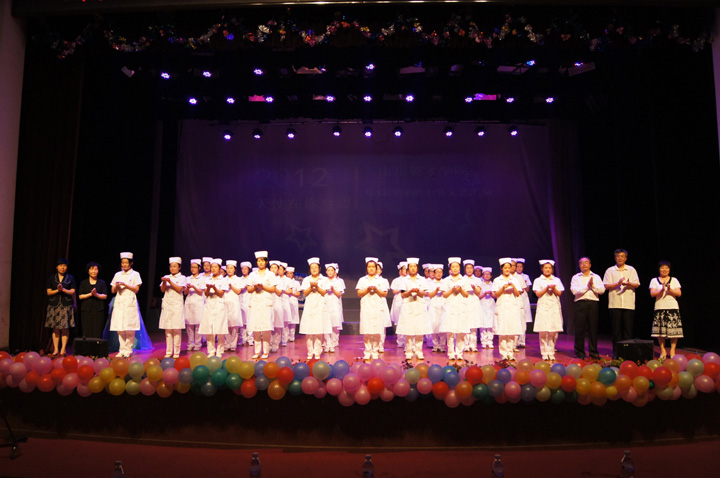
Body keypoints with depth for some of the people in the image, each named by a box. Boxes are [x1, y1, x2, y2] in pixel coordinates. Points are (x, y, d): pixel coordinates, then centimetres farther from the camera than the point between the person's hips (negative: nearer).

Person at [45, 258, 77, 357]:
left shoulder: (70, 278, 8)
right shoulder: (51, 278, 10)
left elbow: (73, 292, 2)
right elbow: (49, 292, 5)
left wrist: (63, 289, -11)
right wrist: (57, 290, -10)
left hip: (66, 305, -1)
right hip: (54, 305, 1)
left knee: (65, 328, -4)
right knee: (55, 328, 0)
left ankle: (63, 349, 1)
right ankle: (55, 349, 5)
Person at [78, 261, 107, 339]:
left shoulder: (102, 283, 9)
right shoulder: (83, 283, 11)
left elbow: (105, 296, 2)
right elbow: (80, 296, 3)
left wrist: (96, 294, -15)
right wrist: (90, 294, -11)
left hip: (98, 310, -1)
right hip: (86, 310, 1)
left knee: (98, 332, -5)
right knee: (87, 331, -2)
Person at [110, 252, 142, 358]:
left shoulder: (135, 274, 6)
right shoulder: (118, 275, 16)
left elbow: (136, 289, -1)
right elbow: (113, 291, 15)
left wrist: (125, 284, -11)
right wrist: (117, 286, -6)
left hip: (130, 303, -4)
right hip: (119, 303, 4)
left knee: (129, 329, -8)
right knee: (119, 328, -1)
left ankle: (128, 351, 0)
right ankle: (122, 350, 7)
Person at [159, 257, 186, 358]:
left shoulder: (182, 278, 4)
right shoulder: (167, 277, 14)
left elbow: (180, 289, -8)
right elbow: (163, 290, 6)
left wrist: (170, 281, -14)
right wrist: (164, 282, -11)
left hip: (177, 304, -3)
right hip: (167, 304, 4)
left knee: (177, 329, -5)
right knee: (168, 329, 3)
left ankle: (176, 352, 1)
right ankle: (168, 352, 10)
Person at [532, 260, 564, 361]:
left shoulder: (557, 280, 14)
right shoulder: (538, 280, 8)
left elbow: (559, 293, 7)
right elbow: (538, 293, -1)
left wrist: (554, 288, -11)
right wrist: (547, 288, -12)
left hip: (554, 307, 2)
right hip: (543, 307, -2)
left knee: (553, 332, -2)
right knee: (543, 332, -5)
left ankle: (551, 353, 8)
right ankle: (544, 353, 3)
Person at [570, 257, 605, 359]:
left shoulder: (596, 277, 14)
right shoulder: (576, 277, 10)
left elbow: (602, 290, 3)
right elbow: (574, 290, -6)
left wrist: (593, 285, -9)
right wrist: (587, 286, -9)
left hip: (593, 304, 1)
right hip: (580, 304, -1)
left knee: (593, 328, 1)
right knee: (580, 328, -2)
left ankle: (593, 352, 11)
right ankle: (579, 352, 6)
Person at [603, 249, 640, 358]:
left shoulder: (631, 270, 12)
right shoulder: (610, 270, 8)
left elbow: (637, 284, 5)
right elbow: (606, 285, 0)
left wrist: (629, 284, -16)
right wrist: (618, 283, -16)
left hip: (629, 304, 1)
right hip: (614, 304, -1)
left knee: (628, 329, 0)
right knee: (616, 329, 0)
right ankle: (616, 352, 5)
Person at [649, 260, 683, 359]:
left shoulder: (674, 280, 11)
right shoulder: (654, 280, 8)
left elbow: (679, 293, 2)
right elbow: (652, 293, -3)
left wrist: (670, 290, -16)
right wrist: (662, 290, -20)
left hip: (673, 308, 1)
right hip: (660, 308, 0)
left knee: (673, 329, -4)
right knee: (660, 331, -3)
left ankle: (672, 350, 6)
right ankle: (663, 351, 9)